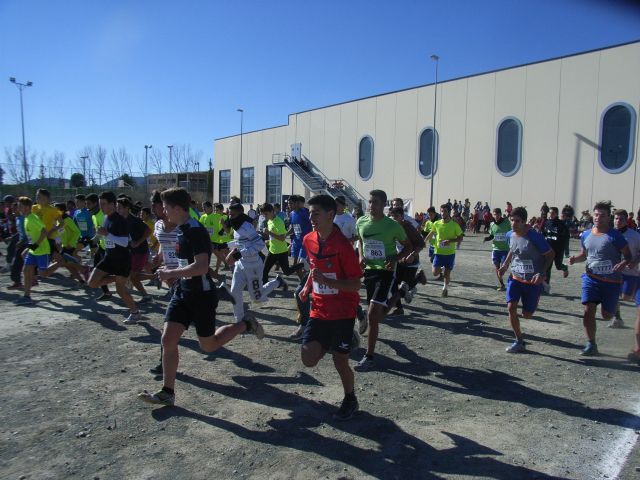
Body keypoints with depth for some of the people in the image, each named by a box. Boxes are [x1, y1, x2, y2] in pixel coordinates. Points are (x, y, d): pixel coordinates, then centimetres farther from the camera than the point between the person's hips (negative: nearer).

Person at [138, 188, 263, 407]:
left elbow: (201, 267, -31)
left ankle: (246, 325, 28)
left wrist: (171, 273, -23)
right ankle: (167, 392, 10)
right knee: (168, 339, 0)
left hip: (202, 296, -8)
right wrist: (175, 275, 17)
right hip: (183, 292, 8)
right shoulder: (182, 229, 8)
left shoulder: (195, 231, -21)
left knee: (209, 345, 8)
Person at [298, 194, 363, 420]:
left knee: (340, 361, 3)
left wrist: (325, 281, -29)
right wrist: (308, 287, 8)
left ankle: (350, 399, 31)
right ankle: (333, 343, 26)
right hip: (319, 310, 5)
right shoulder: (309, 240, 1)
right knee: (308, 359, -4)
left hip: (342, 313, -5)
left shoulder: (342, 245, -18)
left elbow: (356, 285, -18)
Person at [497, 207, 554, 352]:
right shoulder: (509, 235, -3)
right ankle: (519, 341, 4)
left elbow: (550, 254, -12)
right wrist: (505, 265, 5)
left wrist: (542, 273, -24)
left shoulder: (535, 236, -21)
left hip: (533, 281, -4)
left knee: (527, 314, 7)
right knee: (511, 307, -13)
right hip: (515, 278, 4)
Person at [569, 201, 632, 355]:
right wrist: (575, 259, -4)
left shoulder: (615, 236, -11)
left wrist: (624, 264, -30)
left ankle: (613, 306, 46)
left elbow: (628, 256, -9)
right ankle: (591, 344, 4)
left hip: (611, 281, -3)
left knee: (607, 315, 8)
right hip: (591, 279, 3)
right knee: (588, 311, -8)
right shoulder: (585, 235, 3)